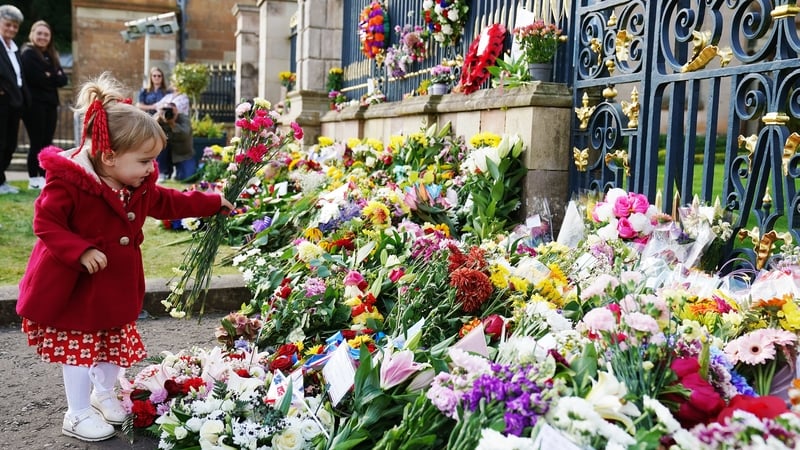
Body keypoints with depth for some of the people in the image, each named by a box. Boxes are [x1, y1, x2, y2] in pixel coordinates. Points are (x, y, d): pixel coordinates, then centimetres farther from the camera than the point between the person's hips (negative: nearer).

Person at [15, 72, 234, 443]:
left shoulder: (140, 186, -1)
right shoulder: (67, 182, -24)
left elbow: (168, 203, 13)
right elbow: (45, 222, -22)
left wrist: (212, 203, 13)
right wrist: (81, 251, -32)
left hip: (117, 283, 7)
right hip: (74, 285, -7)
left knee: (116, 341, 18)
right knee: (79, 348, 5)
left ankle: (104, 393, 42)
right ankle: (78, 414, 21)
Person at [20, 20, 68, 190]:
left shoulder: (51, 56, 18)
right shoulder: (28, 54, -4)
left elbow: (63, 79, 8)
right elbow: (37, 78, -17)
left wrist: (50, 76, -9)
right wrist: (54, 79, -3)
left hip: (50, 103, 7)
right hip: (34, 103, -7)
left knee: (47, 142, 6)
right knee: (37, 142, -6)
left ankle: (44, 177, 12)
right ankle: (34, 179, 0)